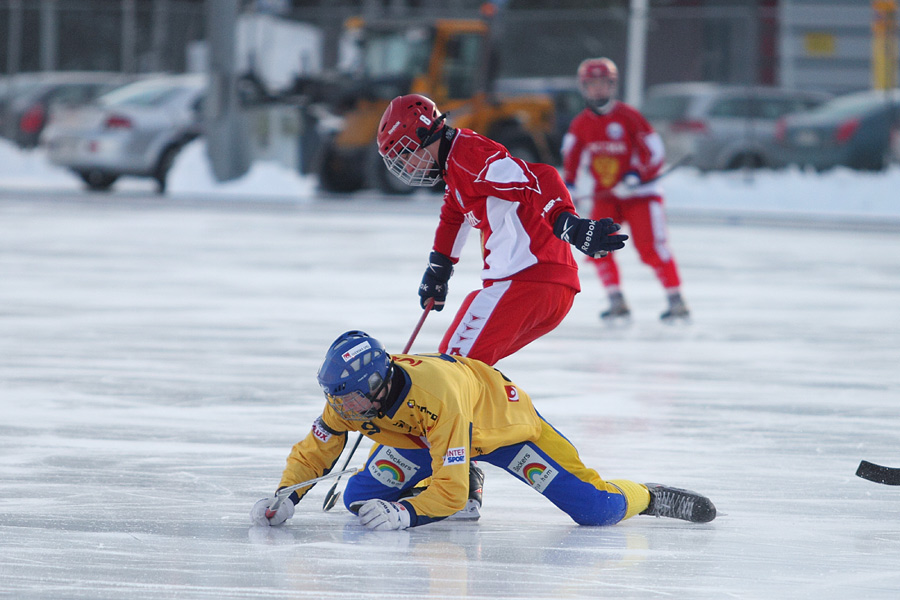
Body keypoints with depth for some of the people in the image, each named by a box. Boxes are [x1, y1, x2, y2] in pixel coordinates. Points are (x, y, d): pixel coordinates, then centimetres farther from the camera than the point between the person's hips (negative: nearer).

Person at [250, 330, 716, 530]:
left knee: (596, 510, -15)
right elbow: (313, 452, -7)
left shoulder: (437, 396, -43)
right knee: (360, 499, -10)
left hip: (500, 419, -7)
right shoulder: (348, 401, -24)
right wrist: (285, 497, -22)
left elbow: (451, 490, -40)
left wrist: (406, 513, -52)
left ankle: (643, 498, 20)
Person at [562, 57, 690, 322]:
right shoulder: (581, 124, 1)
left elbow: (655, 153, -14)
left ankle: (676, 300, -4)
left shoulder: (628, 116, -14)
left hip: (639, 193, -5)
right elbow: (572, 155, 16)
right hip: (605, 196, 5)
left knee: (652, 248, -13)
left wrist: (636, 176, -28)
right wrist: (568, 184, 4)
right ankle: (617, 303, -2)